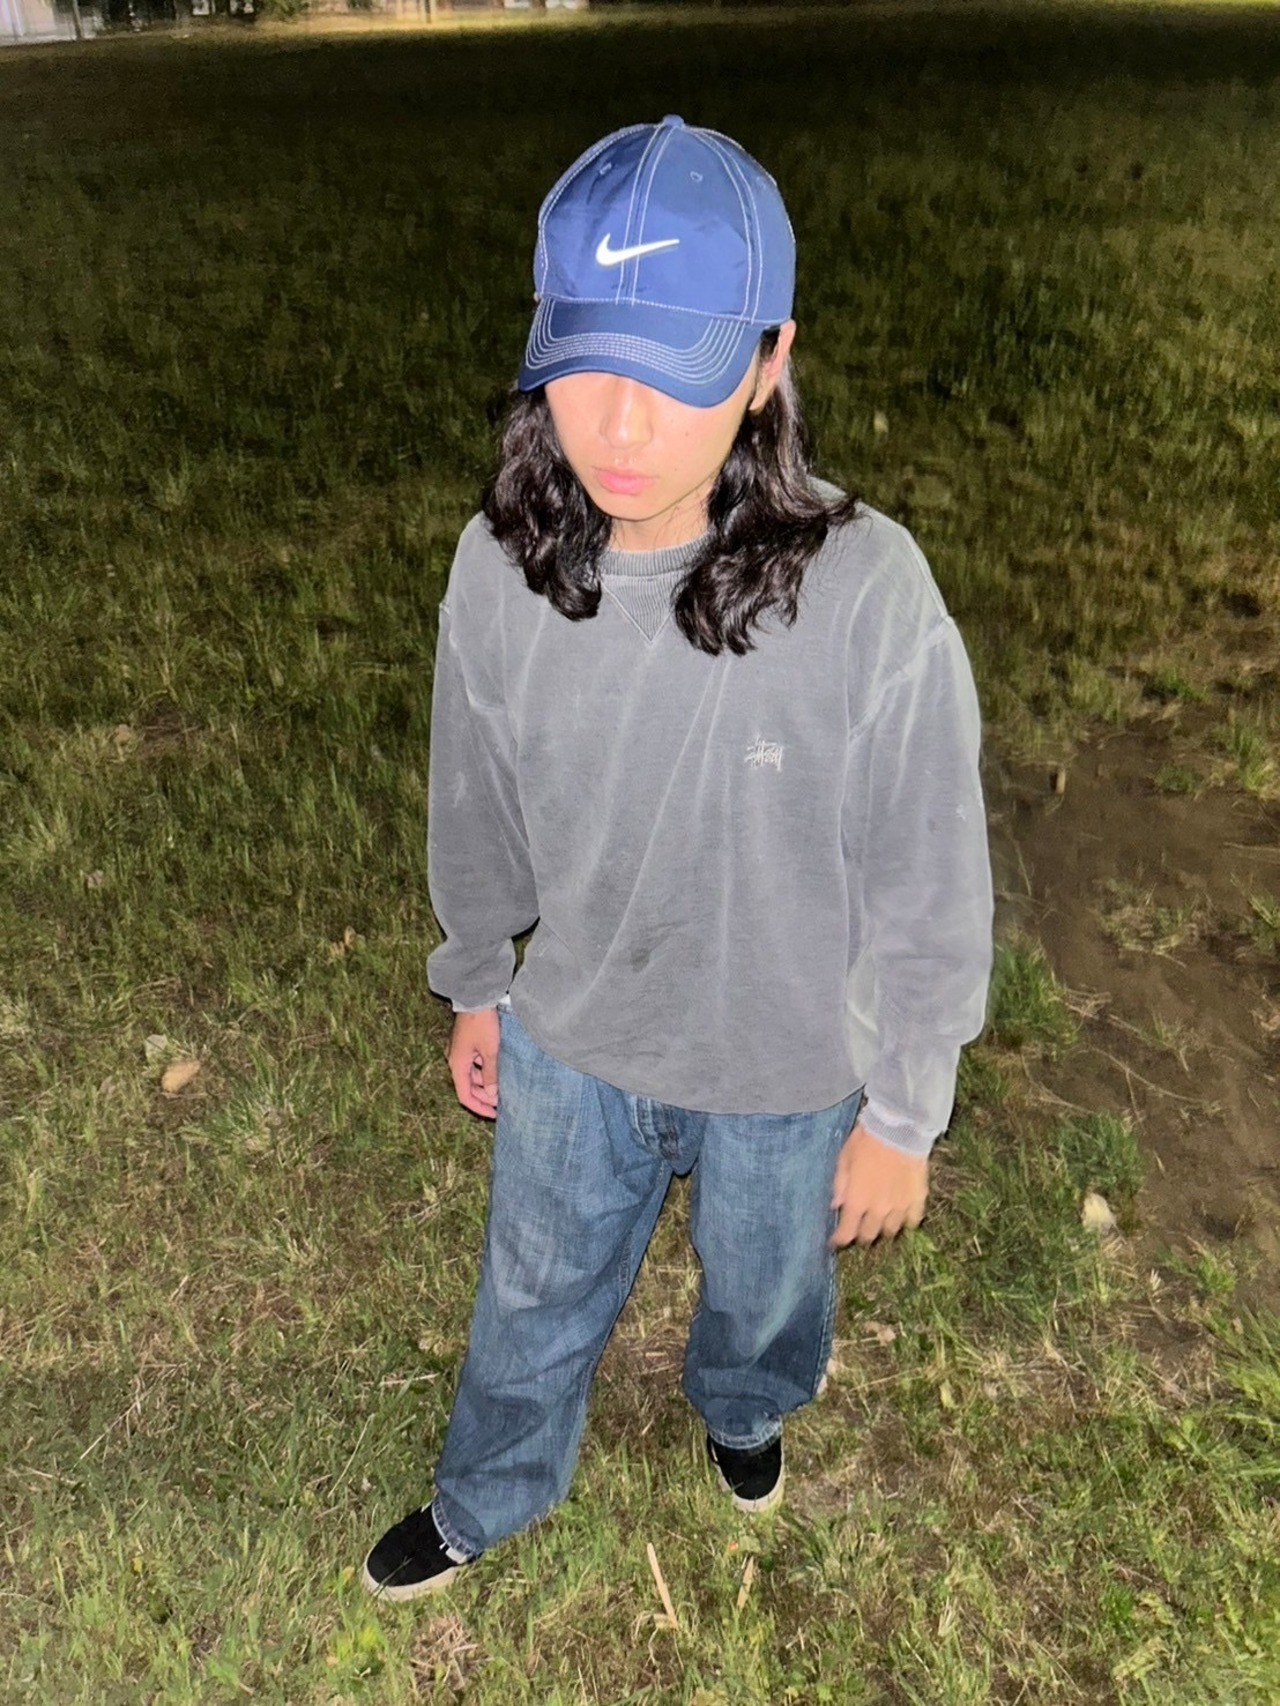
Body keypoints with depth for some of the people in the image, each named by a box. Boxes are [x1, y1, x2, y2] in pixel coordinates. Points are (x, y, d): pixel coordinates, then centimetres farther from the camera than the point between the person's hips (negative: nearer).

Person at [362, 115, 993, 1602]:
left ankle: (741, 1409, 67)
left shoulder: (865, 594, -30)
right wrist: (476, 987, 12)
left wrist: (901, 1115, -7)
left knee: (766, 1290, 29)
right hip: (571, 1045, 3)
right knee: (537, 1292, 27)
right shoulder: (501, 567, -18)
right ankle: (489, 1497, 60)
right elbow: (478, 808, -1)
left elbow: (928, 888, -17)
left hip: (785, 1075, -2)